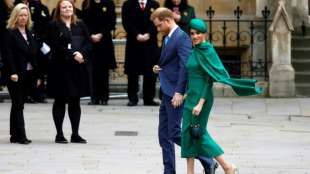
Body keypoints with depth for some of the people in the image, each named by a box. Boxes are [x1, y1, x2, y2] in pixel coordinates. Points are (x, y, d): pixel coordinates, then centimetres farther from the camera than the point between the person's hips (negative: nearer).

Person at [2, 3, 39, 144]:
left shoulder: (30, 33, 14)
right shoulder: (10, 33, -7)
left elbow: (34, 54, 14)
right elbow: (8, 55, -13)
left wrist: (37, 74, 9)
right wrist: (13, 73, -21)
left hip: (27, 74, 7)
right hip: (15, 75, -7)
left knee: (18, 104, 10)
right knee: (18, 104, -7)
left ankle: (15, 135, 14)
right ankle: (20, 136, -9)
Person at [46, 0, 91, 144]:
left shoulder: (80, 25, 12)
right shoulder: (54, 26, -2)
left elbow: (88, 43, 5)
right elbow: (55, 46, -12)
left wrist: (81, 53, -14)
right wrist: (73, 55, -17)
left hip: (78, 67, 4)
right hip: (60, 67, -4)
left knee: (75, 102, 7)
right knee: (60, 101, 3)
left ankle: (75, 134, 12)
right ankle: (59, 134, 8)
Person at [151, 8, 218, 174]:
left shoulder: (181, 38, -15)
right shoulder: (168, 38, 16)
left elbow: (185, 66, -21)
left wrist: (179, 92, -25)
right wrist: (159, 68, 5)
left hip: (175, 93, -10)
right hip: (167, 92, 10)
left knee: (174, 133, -8)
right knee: (164, 134, 9)